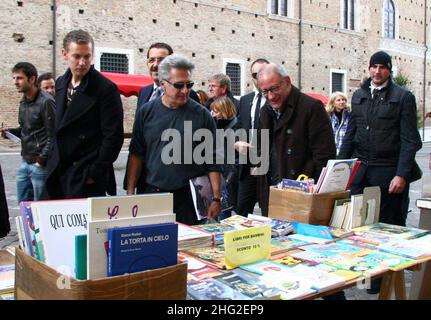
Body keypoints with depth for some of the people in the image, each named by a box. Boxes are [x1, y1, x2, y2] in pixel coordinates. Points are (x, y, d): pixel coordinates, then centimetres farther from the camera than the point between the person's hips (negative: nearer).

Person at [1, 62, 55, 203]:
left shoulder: (46, 102, -13)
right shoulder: (23, 102, 12)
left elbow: (53, 135, -16)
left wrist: (42, 159, -17)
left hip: (40, 165, -8)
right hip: (25, 162, 8)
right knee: (23, 204, 17)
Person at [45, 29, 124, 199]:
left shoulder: (106, 88, -12)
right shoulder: (60, 83, 9)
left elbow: (114, 136, -14)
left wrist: (95, 173, -13)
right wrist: (54, 162, 12)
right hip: (58, 172, 6)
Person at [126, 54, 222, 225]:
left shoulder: (202, 115, -2)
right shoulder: (146, 112, 3)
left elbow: (212, 161, -2)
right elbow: (136, 154, 8)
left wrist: (216, 199, -6)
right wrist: (130, 191, 3)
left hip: (190, 198, -1)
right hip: (152, 194, 2)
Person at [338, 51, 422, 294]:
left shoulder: (403, 97, -2)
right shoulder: (359, 95, 13)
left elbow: (409, 140, -6)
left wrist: (402, 174, -14)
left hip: (387, 171, -4)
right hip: (359, 169, 4)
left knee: (386, 224, 4)